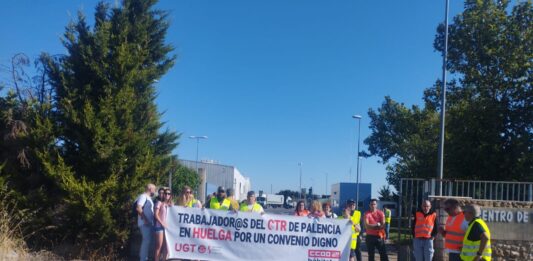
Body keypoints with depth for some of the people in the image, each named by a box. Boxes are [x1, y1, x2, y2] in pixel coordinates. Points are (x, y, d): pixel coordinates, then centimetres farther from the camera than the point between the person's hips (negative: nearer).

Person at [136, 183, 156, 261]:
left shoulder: (149, 198, 20)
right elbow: (138, 208, -23)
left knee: (148, 240, 12)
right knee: (146, 240, -10)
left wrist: (151, 221, 15)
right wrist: (145, 219, -21)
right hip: (145, 223, -10)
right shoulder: (143, 196, -11)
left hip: (149, 223, 10)